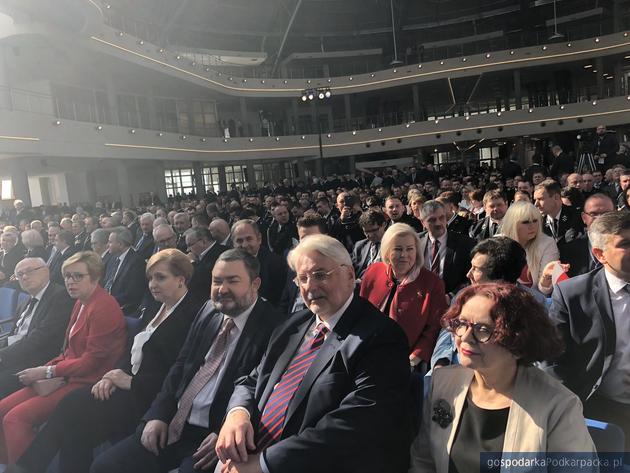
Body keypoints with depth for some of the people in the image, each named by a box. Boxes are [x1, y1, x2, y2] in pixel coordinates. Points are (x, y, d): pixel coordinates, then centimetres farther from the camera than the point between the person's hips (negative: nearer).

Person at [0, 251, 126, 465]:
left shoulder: (104, 307, -17)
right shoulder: (81, 303, 13)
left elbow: (92, 361, -18)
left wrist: (48, 372, -11)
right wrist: (44, 369, 1)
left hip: (88, 382, -9)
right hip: (69, 377, 10)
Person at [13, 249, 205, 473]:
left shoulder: (192, 314, -13)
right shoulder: (155, 309, 17)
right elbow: (134, 352, 15)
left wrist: (132, 382, -14)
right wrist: (114, 375, -4)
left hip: (151, 397, -8)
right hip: (130, 383, 8)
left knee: (77, 416, -18)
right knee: (72, 403, -12)